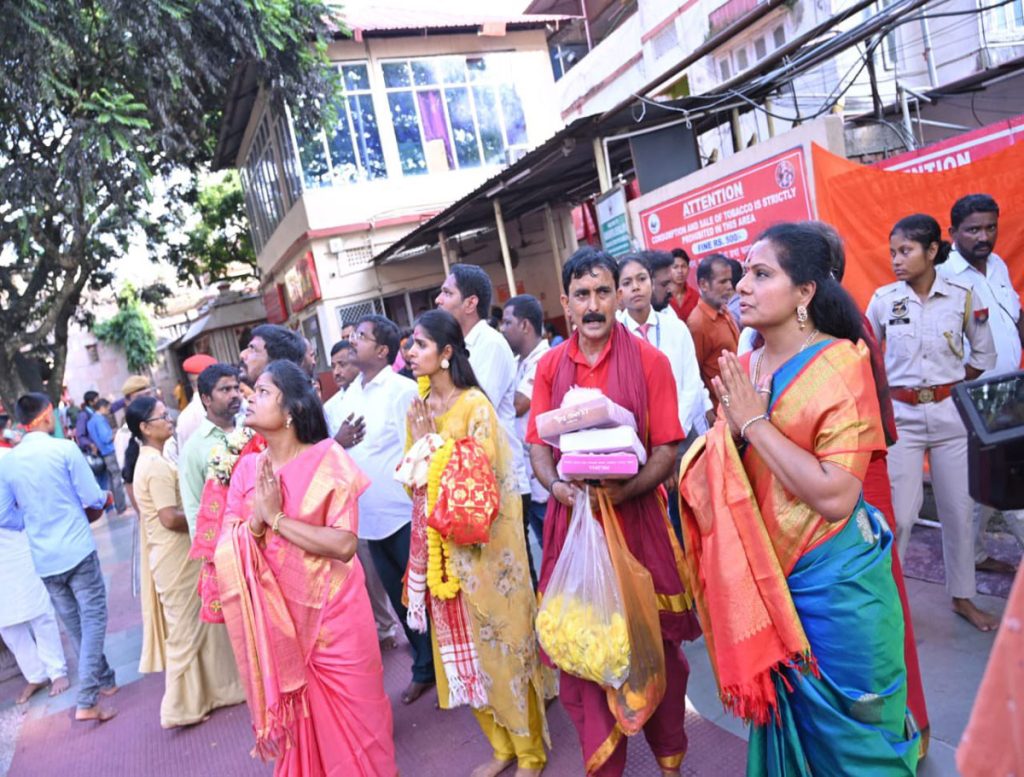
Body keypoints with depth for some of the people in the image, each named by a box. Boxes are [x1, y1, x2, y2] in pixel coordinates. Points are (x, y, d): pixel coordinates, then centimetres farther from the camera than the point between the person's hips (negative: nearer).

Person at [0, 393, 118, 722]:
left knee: (75, 626, 17)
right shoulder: (65, 449, -11)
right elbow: (94, 500, -10)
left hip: (44, 559, 5)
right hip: (77, 550, -5)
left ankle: (104, 680, 32)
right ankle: (87, 702, -4)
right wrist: (106, 498, 12)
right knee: (93, 620, 1)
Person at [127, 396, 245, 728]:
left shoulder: (148, 460, 10)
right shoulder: (157, 465, -22)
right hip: (176, 558, -10)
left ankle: (199, 693, 32)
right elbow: (171, 517, -26)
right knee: (186, 630, 3)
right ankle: (182, 706, 17)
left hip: (171, 555, 10)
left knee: (190, 627, 19)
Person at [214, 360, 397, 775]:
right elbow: (226, 551, -3)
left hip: (331, 613, -4)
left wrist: (276, 517, -20)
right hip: (278, 619, 4)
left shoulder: (327, 459, -14)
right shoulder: (246, 468, 0)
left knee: (350, 720, 10)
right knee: (297, 721, 19)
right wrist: (256, 519, -21)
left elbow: (344, 544, -23)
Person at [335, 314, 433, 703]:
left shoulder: (403, 390, -11)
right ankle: (425, 669, 32)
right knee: (399, 599, 16)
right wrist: (337, 441, -7)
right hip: (369, 519, 7)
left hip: (404, 515, -7)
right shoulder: (351, 395, 10)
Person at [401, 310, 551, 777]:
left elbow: (480, 477, -17)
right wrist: (419, 444, -8)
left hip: (483, 545, -6)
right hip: (439, 546, 6)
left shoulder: (475, 404, -13)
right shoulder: (417, 410, 7)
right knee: (463, 645, 13)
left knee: (499, 639, 4)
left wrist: (434, 441, -14)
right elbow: (411, 479, 9)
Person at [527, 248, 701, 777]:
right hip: (573, 518, 2)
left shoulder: (649, 360, -4)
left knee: (654, 643, 11)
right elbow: (538, 445, 4)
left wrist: (622, 490, -24)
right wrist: (556, 485, -17)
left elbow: (667, 448, -7)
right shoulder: (550, 366, 3)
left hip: (636, 516, -2)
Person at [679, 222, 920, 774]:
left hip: (835, 579, -5)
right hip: (766, 577, 5)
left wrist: (755, 422, -21)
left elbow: (835, 496, -25)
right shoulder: (741, 370, 1)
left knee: (852, 728, 15)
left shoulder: (840, 365, -16)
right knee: (784, 715, 22)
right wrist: (726, 432, -9)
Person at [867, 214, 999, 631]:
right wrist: (882, 396, 2)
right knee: (900, 513, -2)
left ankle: (963, 597, 28)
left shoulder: (962, 296, -3)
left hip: (950, 413, 1)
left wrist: (958, 385, 5)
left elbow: (985, 353, 10)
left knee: (958, 508, 10)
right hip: (902, 415, -1)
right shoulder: (883, 299, -4)